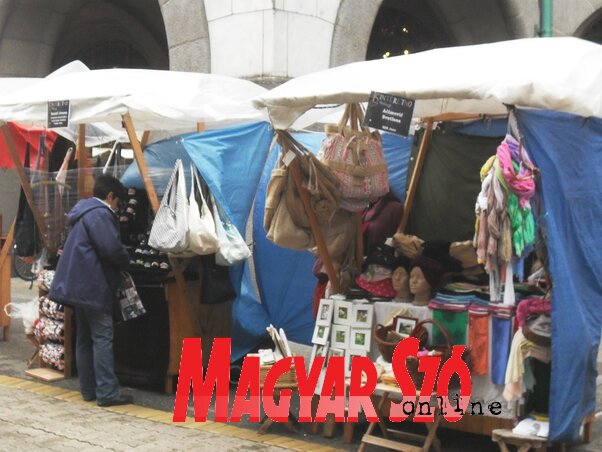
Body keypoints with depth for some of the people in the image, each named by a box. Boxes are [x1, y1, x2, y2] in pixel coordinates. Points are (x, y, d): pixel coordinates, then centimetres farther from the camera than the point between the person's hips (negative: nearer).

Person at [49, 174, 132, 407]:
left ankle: (89, 390, 16)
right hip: (94, 286, -10)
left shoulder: (83, 212, 19)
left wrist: (120, 261, 19)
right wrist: (126, 262, -1)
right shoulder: (100, 213, -13)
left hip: (79, 285, 10)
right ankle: (107, 393, -10)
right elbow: (112, 248, -21)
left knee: (84, 338, 11)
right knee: (103, 338, -9)